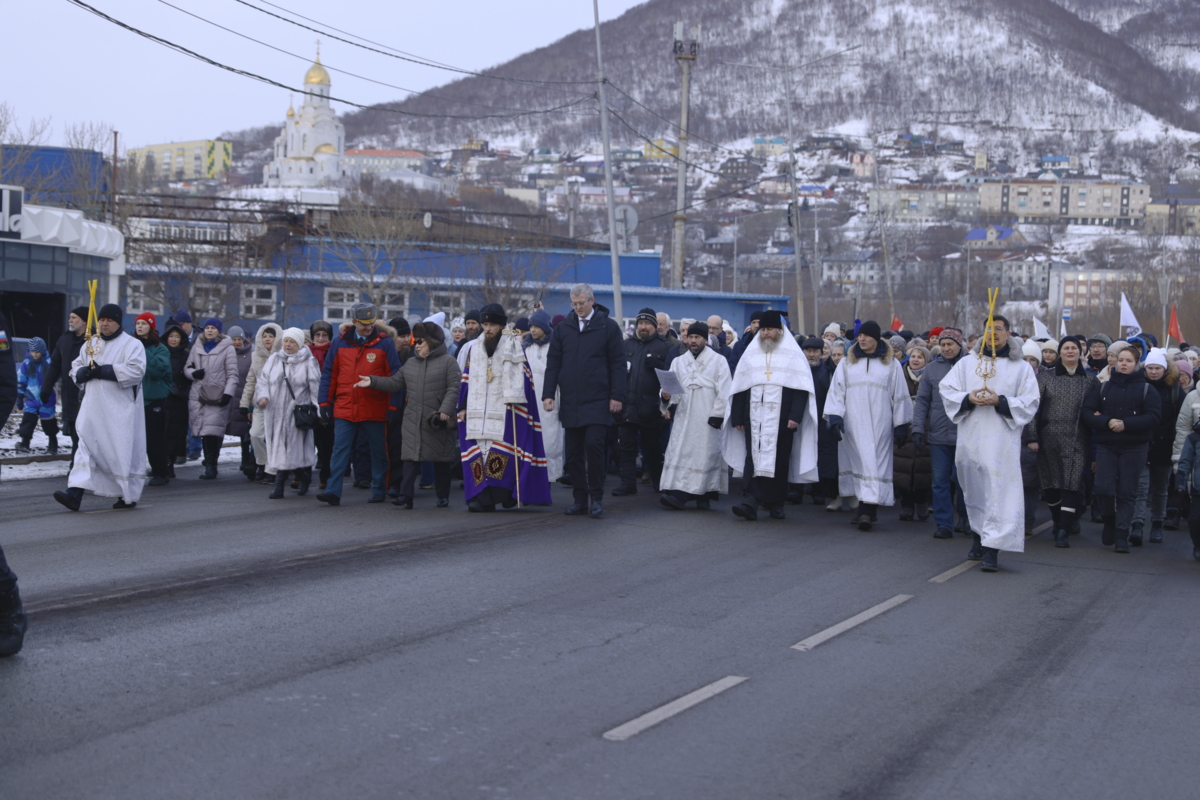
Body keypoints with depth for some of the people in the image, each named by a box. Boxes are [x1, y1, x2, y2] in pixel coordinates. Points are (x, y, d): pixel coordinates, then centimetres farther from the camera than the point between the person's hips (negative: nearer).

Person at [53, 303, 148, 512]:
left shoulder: (132, 344, -4)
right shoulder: (91, 344, 16)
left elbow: (135, 371, -18)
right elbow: (76, 367, 18)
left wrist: (103, 371, -18)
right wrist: (85, 372, -7)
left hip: (120, 409, -5)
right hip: (93, 406, 5)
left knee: (123, 450, -1)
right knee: (87, 447, -3)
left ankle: (128, 495, 14)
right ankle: (75, 493, -10)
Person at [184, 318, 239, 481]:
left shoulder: (227, 348, 4)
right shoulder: (197, 347, 16)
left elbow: (232, 374, 1)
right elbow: (187, 368, 21)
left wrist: (228, 393, -10)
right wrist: (193, 373, -2)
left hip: (217, 397, -4)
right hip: (198, 395, 4)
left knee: (213, 431, -14)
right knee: (203, 432, 1)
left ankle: (211, 466, -12)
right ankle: (210, 464, 10)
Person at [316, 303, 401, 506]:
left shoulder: (385, 343, -1)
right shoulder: (340, 343, 6)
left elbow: (394, 376, 0)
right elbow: (328, 374, 9)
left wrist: (393, 406, -4)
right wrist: (325, 402, 4)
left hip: (375, 411, -1)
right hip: (344, 410, 1)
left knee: (378, 451, 8)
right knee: (340, 450, -4)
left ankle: (379, 490, 20)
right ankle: (333, 491, -6)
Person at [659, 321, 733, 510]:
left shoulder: (718, 361, 5)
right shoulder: (678, 362, 15)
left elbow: (724, 392, -1)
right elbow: (673, 390, 11)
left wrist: (717, 415, -10)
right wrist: (667, 396, -12)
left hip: (707, 418, -3)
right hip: (683, 418, 3)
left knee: (706, 455, -4)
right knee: (679, 452, -7)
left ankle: (704, 497, 1)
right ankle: (678, 495, -11)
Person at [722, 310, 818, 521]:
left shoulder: (793, 355, 3)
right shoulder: (750, 355, 12)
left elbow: (801, 387, -4)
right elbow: (739, 388, 11)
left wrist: (795, 416, -14)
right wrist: (737, 417, 4)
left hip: (781, 419, -2)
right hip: (754, 417, 2)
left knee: (780, 461, 3)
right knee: (754, 459, -8)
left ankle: (776, 504, 14)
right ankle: (750, 503, -15)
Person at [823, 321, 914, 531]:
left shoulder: (891, 364, 7)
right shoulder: (847, 363, 10)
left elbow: (900, 396, 7)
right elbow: (836, 391, 5)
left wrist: (901, 425, 3)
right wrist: (835, 417, -7)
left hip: (879, 425, -2)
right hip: (853, 425, 2)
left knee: (875, 464, -10)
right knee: (858, 463, 1)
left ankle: (867, 511, -16)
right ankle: (868, 510, 8)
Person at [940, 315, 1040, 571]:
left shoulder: (1021, 368, 5)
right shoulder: (967, 362, 12)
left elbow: (1030, 403, 0)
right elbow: (947, 390, 8)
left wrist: (1000, 402, -14)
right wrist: (968, 398, -11)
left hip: (1001, 440, -3)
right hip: (970, 437, 3)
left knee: (998, 490, -11)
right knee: (974, 490, 10)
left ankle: (992, 548, -13)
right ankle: (979, 536, 26)